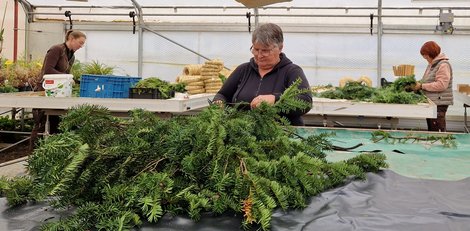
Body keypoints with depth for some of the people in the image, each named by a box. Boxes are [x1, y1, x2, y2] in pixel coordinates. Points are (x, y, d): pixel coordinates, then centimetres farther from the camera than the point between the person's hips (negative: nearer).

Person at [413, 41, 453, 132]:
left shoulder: (443, 65, -14)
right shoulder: (431, 64, 15)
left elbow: (441, 85, -22)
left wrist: (422, 86, -19)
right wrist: (418, 83, 5)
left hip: (439, 103, -10)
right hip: (431, 102, 10)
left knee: (438, 130, -9)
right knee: (431, 130, 14)